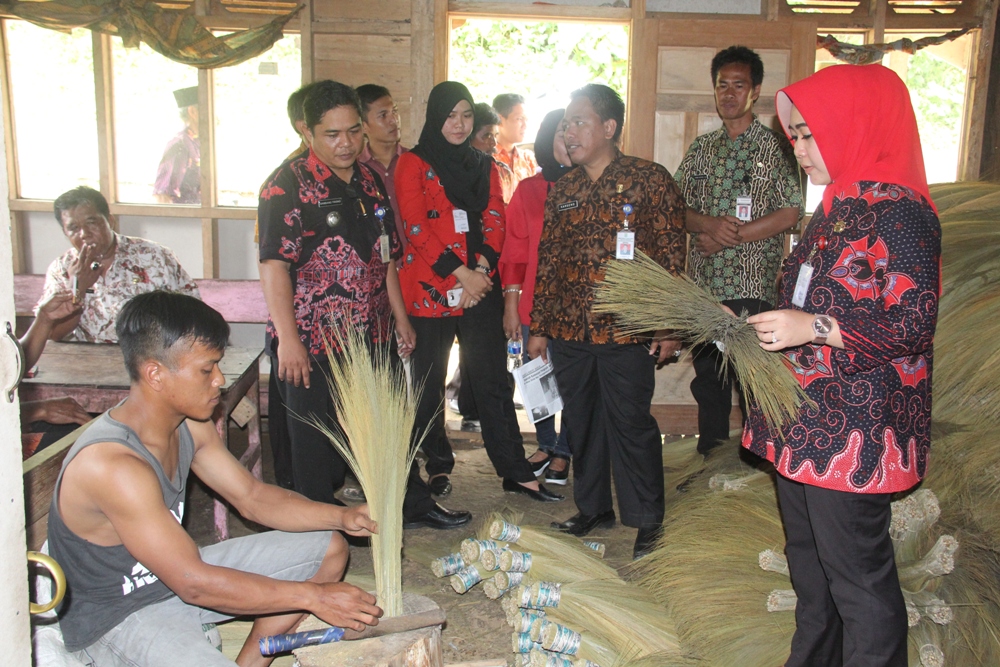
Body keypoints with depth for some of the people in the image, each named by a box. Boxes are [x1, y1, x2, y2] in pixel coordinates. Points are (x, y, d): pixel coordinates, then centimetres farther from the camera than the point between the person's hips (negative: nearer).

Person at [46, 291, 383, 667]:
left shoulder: (189, 425, -4)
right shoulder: (111, 465, -31)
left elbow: (252, 497, 5)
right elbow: (194, 584, -31)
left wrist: (342, 517, -9)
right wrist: (312, 597, -27)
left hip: (174, 572, 9)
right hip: (114, 619, -9)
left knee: (329, 549, 7)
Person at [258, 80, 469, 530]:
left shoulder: (369, 182, 11)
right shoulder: (288, 184, -11)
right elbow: (274, 265, -19)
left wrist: (401, 319, 17)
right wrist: (288, 339, -25)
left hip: (373, 337, 7)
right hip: (312, 344, -7)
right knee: (319, 442, 7)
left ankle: (412, 504, 38)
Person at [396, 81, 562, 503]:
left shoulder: (484, 167, 15)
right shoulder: (414, 164, 1)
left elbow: (495, 224, 7)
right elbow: (417, 228, -9)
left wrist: (481, 271, -10)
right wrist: (460, 274, -14)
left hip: (480, 289, 3)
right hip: (430, 290, -3)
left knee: (493, 382, 4)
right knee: (429, 384, 7)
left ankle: (515, 471, 10)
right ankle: (438, 467, 23)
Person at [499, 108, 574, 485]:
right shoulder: (528, 191, 8)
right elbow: (515, 252, 7)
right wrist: (510, 304, 3)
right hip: (535, 302, 2)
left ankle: (562, 453, 20)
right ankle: (545, 445, 30)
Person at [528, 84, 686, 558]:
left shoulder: (649, 180, -2)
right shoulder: (561, 191, 12)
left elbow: (671, 256, -3)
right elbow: (547, 260, 15)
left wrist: (668, 327, -7)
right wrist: (539, 327, 13)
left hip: (626, 331, -5)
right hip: (568, 331, 5)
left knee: (630, 424, 1)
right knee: (580, 423, 12)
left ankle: (648, 520, 19)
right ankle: (593, 509, 30)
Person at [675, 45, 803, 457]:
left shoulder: (775, 148, -2)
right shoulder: (702, 147, 13)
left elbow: (790, 214, -10)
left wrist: (728, 237, -13)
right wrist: (708, 224, -13)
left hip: (753, 287, -5)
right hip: (703, 283, 5)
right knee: (707, 377, 13)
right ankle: (709, 461, 26)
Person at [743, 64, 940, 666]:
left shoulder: (899, 210, -16)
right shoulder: (840, 206, 13)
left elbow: (913, 325, -21)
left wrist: (813, 328, -23)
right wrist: (762, 325, 13)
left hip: (855, 431, -10)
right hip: (806, 423, 10)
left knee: (857, 576, 2)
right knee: (809, 563, 22)